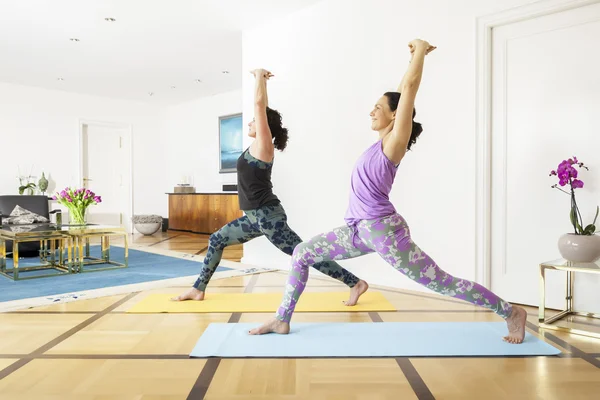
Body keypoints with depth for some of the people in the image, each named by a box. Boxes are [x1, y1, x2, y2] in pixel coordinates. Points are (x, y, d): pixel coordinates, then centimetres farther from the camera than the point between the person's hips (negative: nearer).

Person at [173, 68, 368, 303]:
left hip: (268, 216, -9)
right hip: (256, 217, 9)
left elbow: (259, 104, -15)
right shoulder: (257, 146, 10)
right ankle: (199, 289, 26)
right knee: (216, 240, 16)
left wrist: (260, 77, -3)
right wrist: (262, 80, 28)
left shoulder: (263, 145, -12)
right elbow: (262, 107, 19)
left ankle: (356, 284, 4)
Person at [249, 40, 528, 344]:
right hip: (360, 229, 9)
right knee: (301, 254, 8)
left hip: (383, 230, -9)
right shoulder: (384, 140, 12)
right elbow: (402, 90, 20)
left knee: (442, 283, 0)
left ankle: (512, 313, 18)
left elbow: (409, 88, -12)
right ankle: (282, 320, 17)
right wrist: (415, 56, 22)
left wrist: (421, 50, -2)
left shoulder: (395, 140, -10)